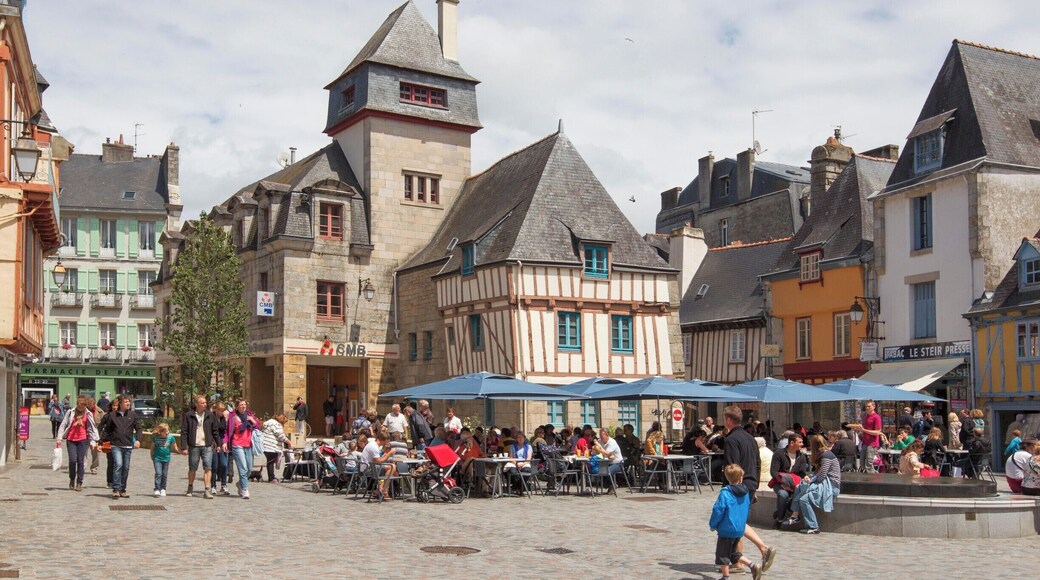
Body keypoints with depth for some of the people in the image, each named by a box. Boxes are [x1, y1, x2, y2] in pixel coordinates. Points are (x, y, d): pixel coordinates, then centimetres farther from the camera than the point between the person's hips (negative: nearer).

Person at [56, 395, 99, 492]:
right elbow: (63, 425, 5)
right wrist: (59, 438, 0)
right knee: (72, 460, -10)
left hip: (83, 440, 0)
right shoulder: (71, 412, 4)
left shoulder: (88, 414, 6)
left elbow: (92, 428, 9)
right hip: (71, 439, 0)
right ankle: (72, 479, 13)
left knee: (80, 461, -1)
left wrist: (92, 441, 4)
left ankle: (79, 483, 7)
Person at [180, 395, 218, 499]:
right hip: (194, 446, -1)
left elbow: (215, 431, 11)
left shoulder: (210, 415, 7)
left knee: (208, 468, -7)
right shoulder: (188, 416, -1)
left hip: (207, 446, 1)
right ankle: (190, 488, 28)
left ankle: (207, 490, -7)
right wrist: (184, 447, -7)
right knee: (192, 469, 9)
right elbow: (184, 432, -2)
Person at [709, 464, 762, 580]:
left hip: (726, 529, -7)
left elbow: (718, 510, -17)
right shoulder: (746, 493, 3)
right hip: (740, 529, 7)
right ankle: (753, 566, 10)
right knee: (734, 554, 22)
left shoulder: (725, 493, -18)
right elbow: (748, 509, 15)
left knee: (722, 555, 8)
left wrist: (712, 525, -3)